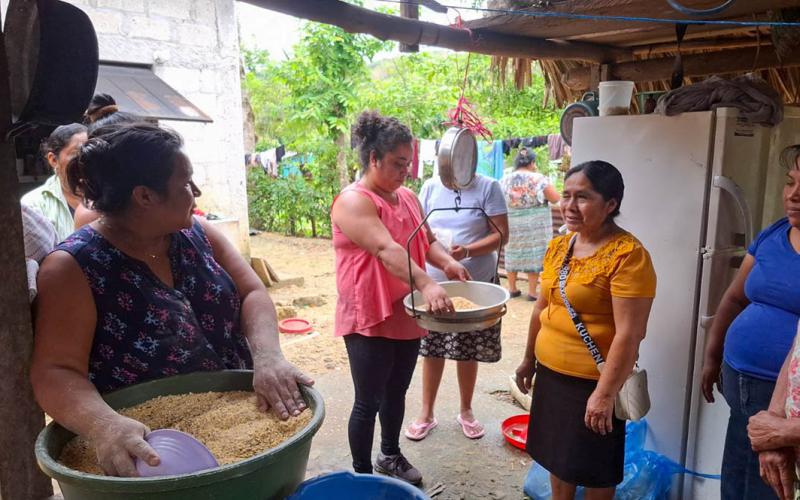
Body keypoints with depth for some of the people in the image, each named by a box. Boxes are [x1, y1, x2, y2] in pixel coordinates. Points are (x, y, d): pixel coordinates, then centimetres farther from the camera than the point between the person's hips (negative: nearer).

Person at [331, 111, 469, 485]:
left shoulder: (407, 197, 9)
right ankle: (362, 474, 24)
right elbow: (386, 249, -31)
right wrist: (426, 285, -43)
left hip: (406, 315, 8)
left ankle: (390, 456, 41)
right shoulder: (353, 201, -17)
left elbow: (427, 241, 13)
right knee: (369, 401, 4)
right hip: (369, 319, -8)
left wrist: (447, 262, -9)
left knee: (396, 392, 21)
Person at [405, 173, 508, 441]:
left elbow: (501, 234, -8)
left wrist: (467, 251, -23)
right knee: (431, 349, 8)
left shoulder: (488, 187, -6)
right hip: (434, 283, 2)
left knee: (468, 351, 11)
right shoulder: (430, 187, 2)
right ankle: (426, 413, 26)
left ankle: (466, 411, 33)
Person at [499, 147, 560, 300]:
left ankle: (512, 289, 23)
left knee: (512, 253, 14)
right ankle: (532, 292, 8)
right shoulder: (538, 178, -11)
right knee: (534, 254, 4)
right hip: (535, 224, -4)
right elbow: (555, 199, -9)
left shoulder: (504, 179, 0)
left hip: (511, 224, 4)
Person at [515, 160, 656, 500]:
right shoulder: (558, 246, 3)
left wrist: (605, 394, -21)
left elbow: (628, 334, -22)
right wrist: (529, 358, 18)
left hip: (592, 382, -6)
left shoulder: (628, 255, -20)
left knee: (593, 469, 13)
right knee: (557, 455, 21)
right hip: (551, 373, 7)